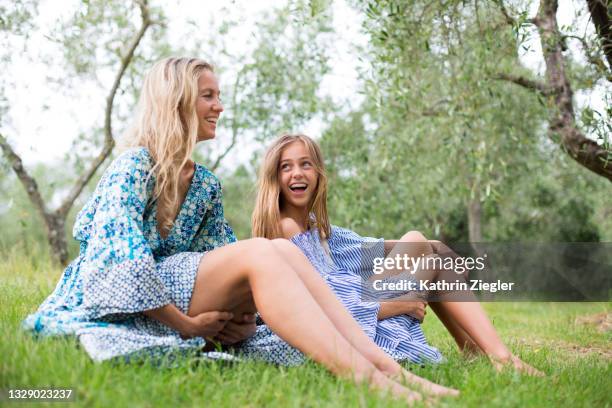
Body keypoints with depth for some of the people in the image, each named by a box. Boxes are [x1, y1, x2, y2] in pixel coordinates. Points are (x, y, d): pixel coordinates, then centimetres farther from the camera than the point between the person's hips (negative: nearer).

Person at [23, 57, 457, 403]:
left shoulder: (207, 184, 14)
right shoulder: (134, 166, -9)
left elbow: (225, 260, 12)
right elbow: (124, 261, -21)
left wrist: (243, 313, -8)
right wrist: (186, 324, -20)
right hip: (120, 309, -7)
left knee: (285, 250, -17)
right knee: (260, 253, -29)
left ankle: (389, 369, -29)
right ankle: (365, 380, -41)